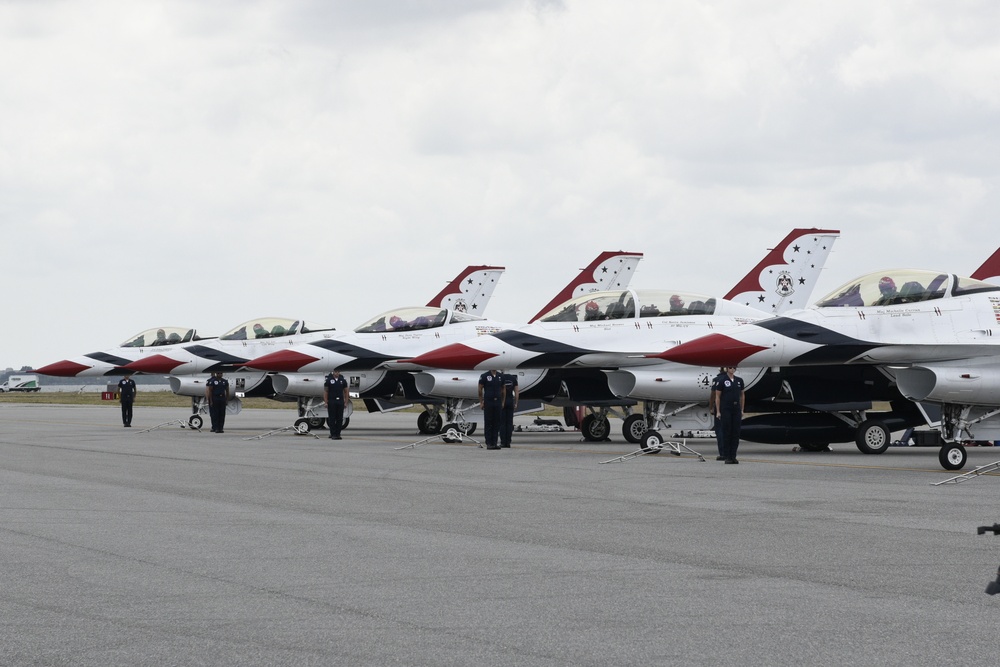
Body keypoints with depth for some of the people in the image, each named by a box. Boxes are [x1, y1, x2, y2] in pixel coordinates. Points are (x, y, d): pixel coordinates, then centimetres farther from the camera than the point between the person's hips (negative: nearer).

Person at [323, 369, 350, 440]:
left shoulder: (343, 380, 7)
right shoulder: (328, 380, 0)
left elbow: (346, 391, 11)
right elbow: (325, 391, 1)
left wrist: (346, 402, 5)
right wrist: (325, 402, -5)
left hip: (340, 402, 2)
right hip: (331, 401, -2)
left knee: (339, 419, 2)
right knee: (332, 418, -2)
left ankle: (338, 434, 8)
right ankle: (333, 434, 1)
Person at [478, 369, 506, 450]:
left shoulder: (500, 376, 9)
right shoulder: (484, 376, -3)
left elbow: (502, 389, 15)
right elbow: (480, 389, -1)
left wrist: (502, 402, 10)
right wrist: (481, 402, -6)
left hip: (498, 403, 4)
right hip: (488, 403, -4)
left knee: (497, 423, 4)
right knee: (488, 423, -1)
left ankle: (494, 443, 8)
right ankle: (489, 443, 2)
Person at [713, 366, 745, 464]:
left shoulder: (739, 380, 9)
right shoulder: (722, 381, -3)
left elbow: (742, 395, 16)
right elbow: (717, 396, -2)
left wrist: (742, 410, 12)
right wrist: (718, 411, -7)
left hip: (736, 410, 4)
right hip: (726, 410, -4)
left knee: (736, 433, 3)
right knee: (726, 433, -3)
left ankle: (733, 456, 8)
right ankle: (726, 456, 1)